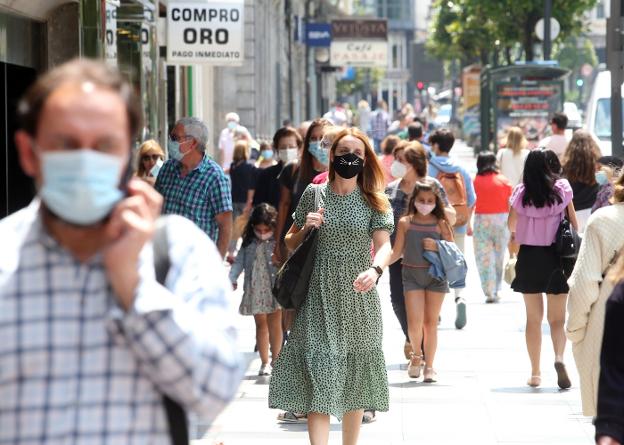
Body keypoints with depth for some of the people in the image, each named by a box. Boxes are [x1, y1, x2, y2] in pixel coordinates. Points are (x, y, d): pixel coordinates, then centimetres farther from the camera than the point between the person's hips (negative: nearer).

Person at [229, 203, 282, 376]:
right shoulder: (249, 243, 3)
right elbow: (239, 262, 4)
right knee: (261, 324, 7)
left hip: (275, 289, -2)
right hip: (256, 290, 2)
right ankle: (265, 362, 12)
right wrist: (231, 279, -6)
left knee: (275, 323, 2)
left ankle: (275, 360, 14)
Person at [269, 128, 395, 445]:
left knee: (354, 378, 9)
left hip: (359, 297, 1)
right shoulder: (314, 194, 4)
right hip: (319, 298, -1)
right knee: (319, 374, -12)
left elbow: (384, 245, -12)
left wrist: (375, 270, -33)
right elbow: (290, 242, 13)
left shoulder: (374, 202, 2)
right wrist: (306, 228, -9)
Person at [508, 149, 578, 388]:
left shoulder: (521, 192, -5)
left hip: (529, 255, 1)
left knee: (533, 318, 11)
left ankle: (535, 373, 11)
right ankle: (559, 356, -22)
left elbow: (511, 226, 6)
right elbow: (573, 221, 0)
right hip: (557, 255, -1)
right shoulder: (562, 189, -6)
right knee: (557, 318, 5)